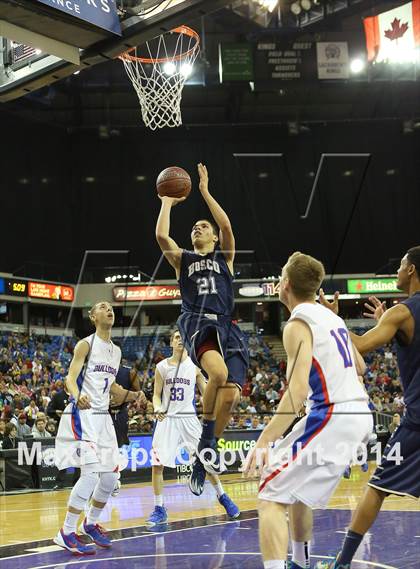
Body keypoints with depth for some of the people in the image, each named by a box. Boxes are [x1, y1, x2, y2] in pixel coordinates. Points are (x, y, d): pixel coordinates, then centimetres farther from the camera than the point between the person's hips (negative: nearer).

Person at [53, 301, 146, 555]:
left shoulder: (116, 350, 15)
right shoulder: (86, 344, -7)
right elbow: (71, 378, -15)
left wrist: (130, 395, 6)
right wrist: (78, 396, -36)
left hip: (103, 417, 8)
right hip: (82, 415, -8)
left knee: (111, 476, 7)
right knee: (91, 472, -19)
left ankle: (91, 524, 28)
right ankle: (66, 533, -9)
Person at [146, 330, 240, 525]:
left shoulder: (194, 365, 2)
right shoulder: (162, 366, 2)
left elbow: (205, 392, 8)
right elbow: (157, 394, 6)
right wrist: (157, 409, -14)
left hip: (189, 418, 0)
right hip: (167, 419, 0)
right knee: (157, 464, -9)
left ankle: (222, 497, 23)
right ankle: (159, 510, 4)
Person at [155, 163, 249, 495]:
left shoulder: (225, 256, 21)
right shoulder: (182, 260, 21)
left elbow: (226, 226, 1)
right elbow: (161, 236, 1)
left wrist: (205, 192, 7)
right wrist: (168, 202, 14)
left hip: (226, 327, 2)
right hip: (196, 322, -2)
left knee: (231, 393, -12)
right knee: (219, 373, -33)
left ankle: (205, 457, 5)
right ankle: (207, 437, -12)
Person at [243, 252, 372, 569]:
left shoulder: (298, 324, -11)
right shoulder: (332, 318, 15)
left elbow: (298, 391, -21)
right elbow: (357, 366, 26)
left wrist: (265, 440, -22)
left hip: (332, 417, -9)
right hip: (360, 413, 9)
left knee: (272, 496, -7)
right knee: (298, 490, 27)